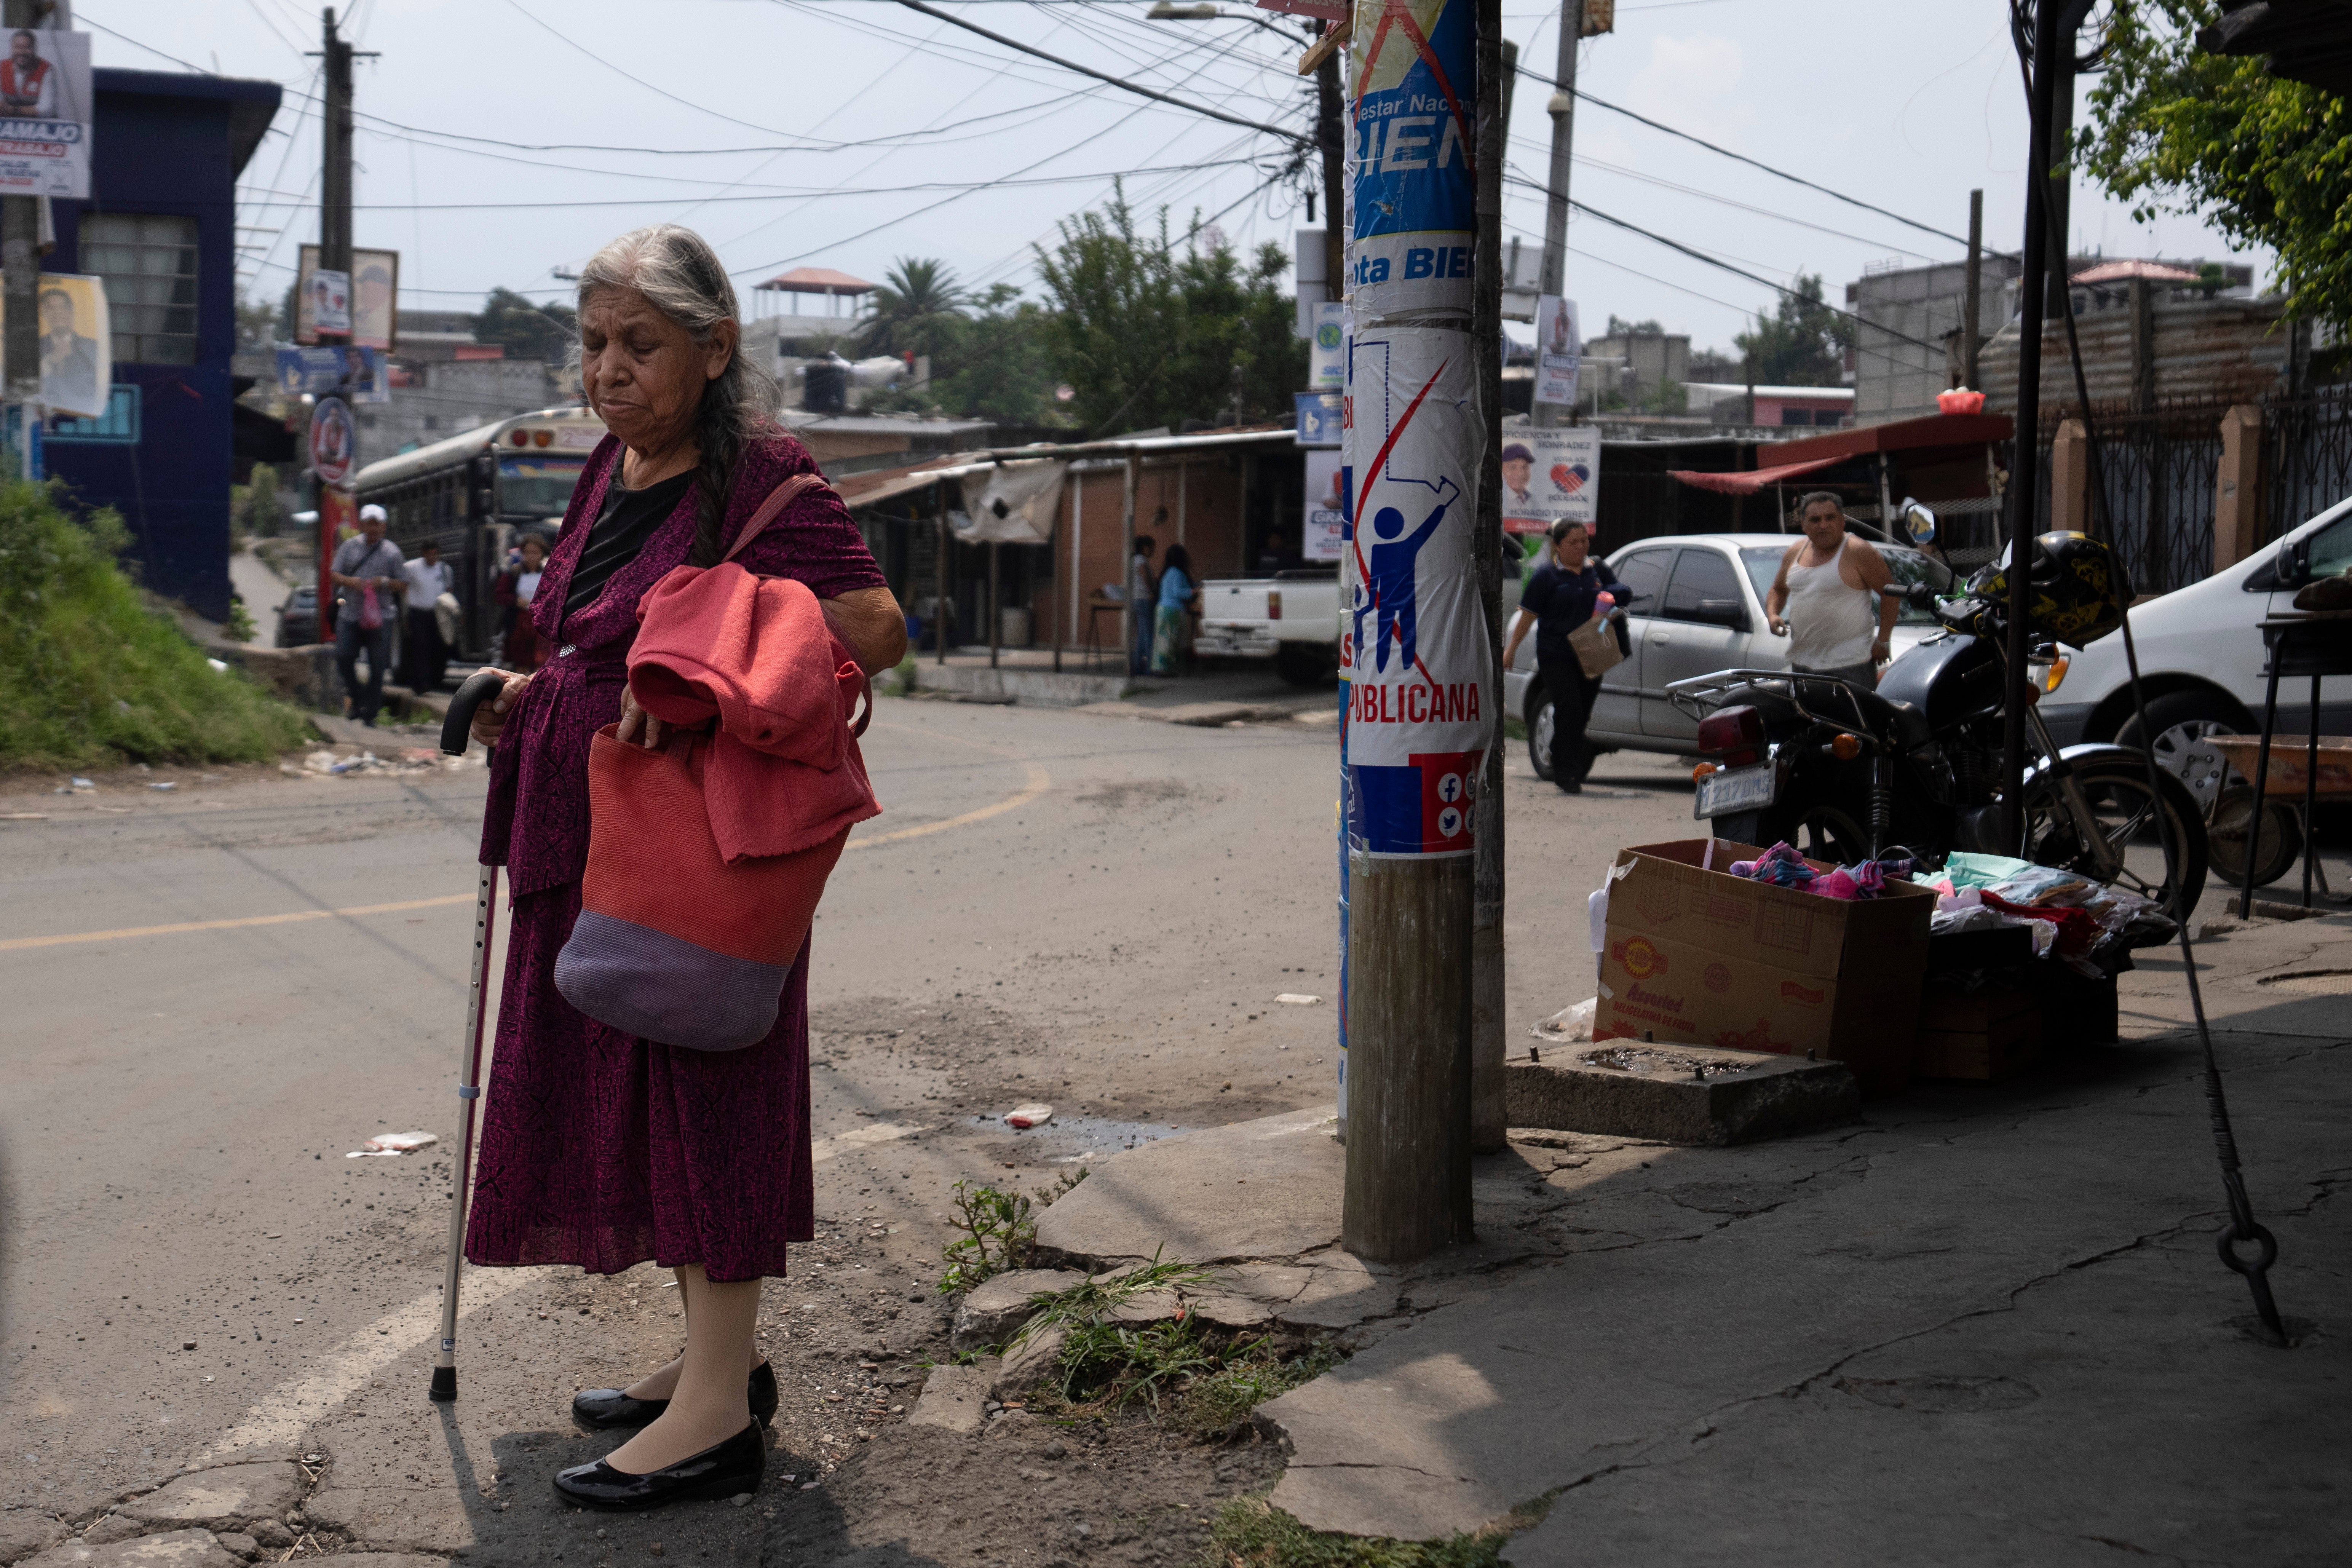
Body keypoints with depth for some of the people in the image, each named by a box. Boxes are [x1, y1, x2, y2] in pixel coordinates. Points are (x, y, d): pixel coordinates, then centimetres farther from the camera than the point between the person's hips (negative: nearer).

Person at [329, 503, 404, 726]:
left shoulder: (392, 551, 4)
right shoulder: (349, 546, 9)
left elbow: (403, 584, 4)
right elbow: (335, 574, 5)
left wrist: (384, 582, -15)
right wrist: (350, 582, -15)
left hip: (380, 617, -2)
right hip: (350, 614, 2)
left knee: (377, 667, -2)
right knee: (344, 657, -8)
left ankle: (370, 713, 6)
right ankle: (358, 699, 13)